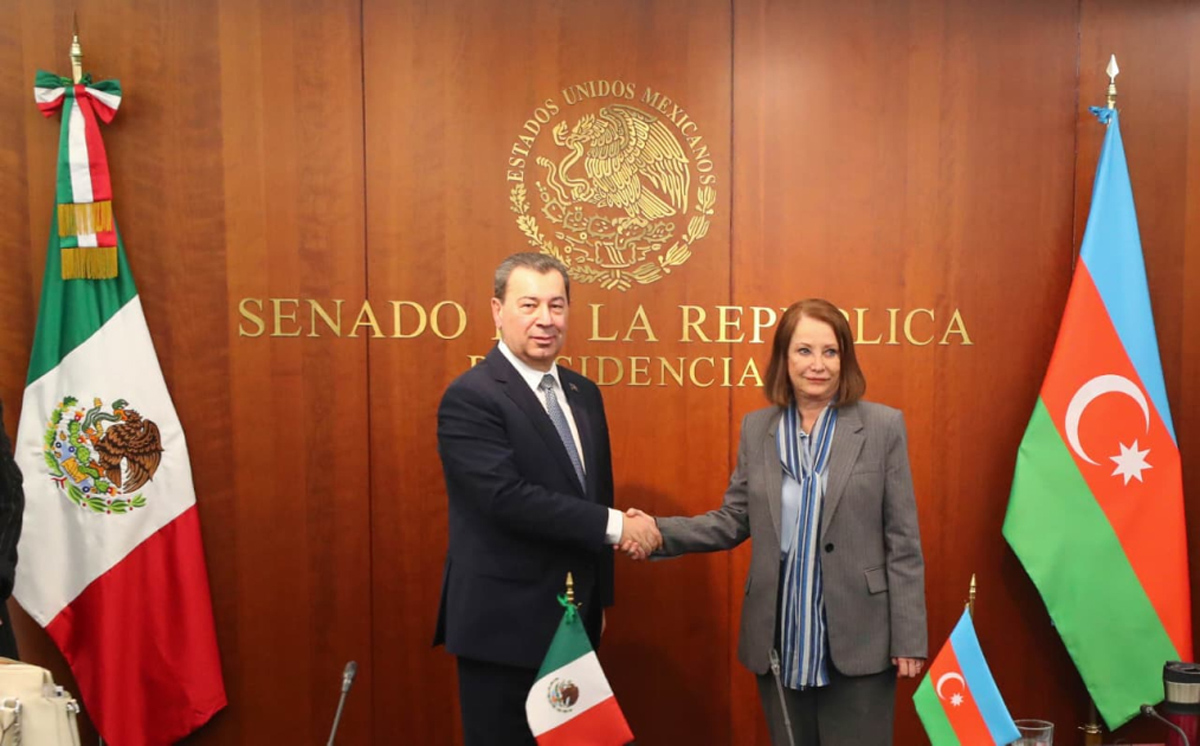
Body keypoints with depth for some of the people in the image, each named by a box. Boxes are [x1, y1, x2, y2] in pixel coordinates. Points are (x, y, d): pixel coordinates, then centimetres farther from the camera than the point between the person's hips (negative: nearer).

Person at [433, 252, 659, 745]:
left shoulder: (584, 394, 8)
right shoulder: (470, 398, -16)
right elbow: (507, 497, -27)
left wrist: (599, 598, 15)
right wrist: (615, 524, -21)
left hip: (574, 621, 7)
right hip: (504, 625, -7)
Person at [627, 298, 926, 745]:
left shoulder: (883, 426, -5)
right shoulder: (756, 428, 3)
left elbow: (902, 542, -5)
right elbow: (733, 521, 3)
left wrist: (908, 638, -6)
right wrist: (660, 532, -12)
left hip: (858, 640, -2)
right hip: (779, 640, 3)